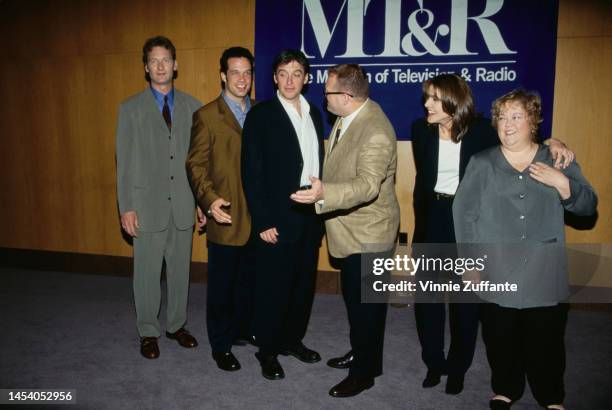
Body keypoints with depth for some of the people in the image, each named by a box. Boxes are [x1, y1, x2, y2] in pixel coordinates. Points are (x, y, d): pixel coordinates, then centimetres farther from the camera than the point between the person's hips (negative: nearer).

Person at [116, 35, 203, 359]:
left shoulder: (191, 106, 6)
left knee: (180, 269, 12)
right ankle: (148, 332, 25)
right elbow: (125, 162, 0)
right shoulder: (131, 108, 2)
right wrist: (126, 207, -6)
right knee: (148, 272, 7)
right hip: (148, 204, -1)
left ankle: (176, 325, 30)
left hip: (183, 203, 2)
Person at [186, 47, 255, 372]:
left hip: (257, 215, 5)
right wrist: (209, 199, -24)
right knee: (222, 283, 8)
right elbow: (195, 164, -8)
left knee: (249, 278, 18)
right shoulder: (207, 115, -5)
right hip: (226, 216, -4)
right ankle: (221, 344, 24)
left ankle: (244, 328, 38)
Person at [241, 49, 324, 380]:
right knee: (273, 287, 6)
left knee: (303, 284, 15)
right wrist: (263, 222, -15)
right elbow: (252, 173, -11)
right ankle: (268, 351, 24)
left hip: (310, 216, 6)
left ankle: (293, 340, 34)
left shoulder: (314, 114, 11)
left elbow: (317, 164, 12)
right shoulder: (260, 115, -7)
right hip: (277, 219, -5)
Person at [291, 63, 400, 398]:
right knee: (353, 297, 23)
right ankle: (360, 352, 44)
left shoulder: (376, 132, -26)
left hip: (368, 234, -9)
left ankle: (365, 372, 26)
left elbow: (367, 185, -37)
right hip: (350, 230, 10)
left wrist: (324, 194, -50)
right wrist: (322, 192, 22)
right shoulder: (347, 116, 3)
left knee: (366, 303, 6)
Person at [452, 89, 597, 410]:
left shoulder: (557, 161, 7)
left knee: (546, 339, 10)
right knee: (502, 338, 11)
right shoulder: (481, 163, 3)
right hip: (498, 273, 0)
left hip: (545, 274, 1)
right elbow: (463, 211, -1)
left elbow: (588, 206, 5)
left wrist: (562, 183, -14)